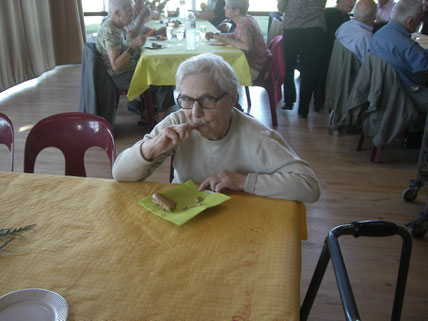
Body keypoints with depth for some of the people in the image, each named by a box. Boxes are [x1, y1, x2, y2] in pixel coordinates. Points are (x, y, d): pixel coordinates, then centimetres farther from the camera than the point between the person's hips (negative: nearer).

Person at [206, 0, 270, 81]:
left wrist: (226, 40, -24)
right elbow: (235, 35, 22)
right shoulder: (246, 18, 6)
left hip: (255, 68, -9)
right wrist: (215, 35, 10)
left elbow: (247, 47, -35)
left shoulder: (243, 23, -23)